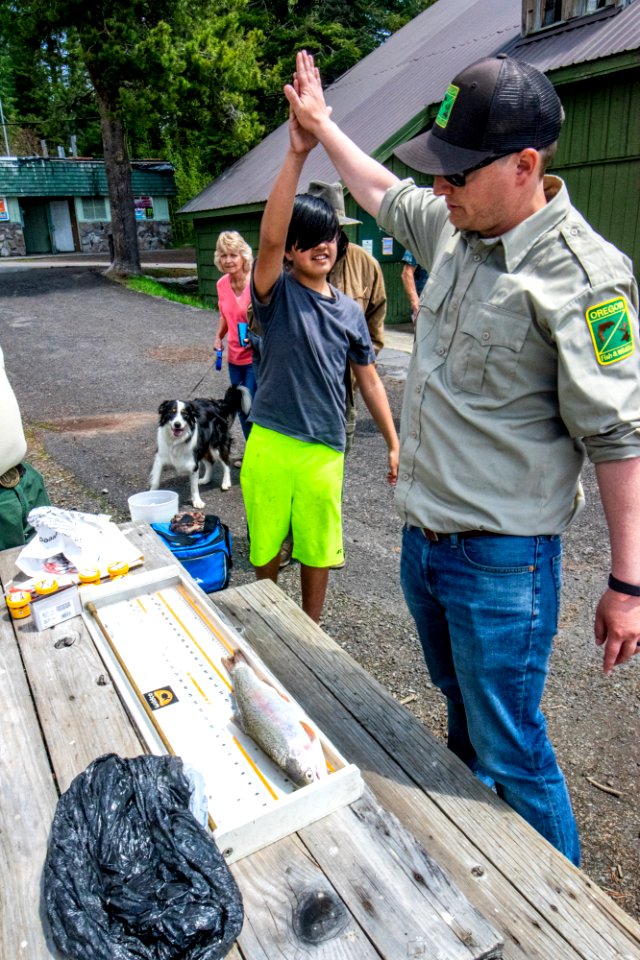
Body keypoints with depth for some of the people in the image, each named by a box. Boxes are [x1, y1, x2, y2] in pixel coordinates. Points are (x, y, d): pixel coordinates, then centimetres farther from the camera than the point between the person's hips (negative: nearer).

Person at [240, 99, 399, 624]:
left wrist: (394, 444, 10)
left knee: (318, 551, 15)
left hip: (325, 451, 3)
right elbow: (269, 237, -25)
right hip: (270, 446, -2)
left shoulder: (350, 311, 5)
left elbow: (369, 380, 10)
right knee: (267, 549, 14)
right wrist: (297, 155, -35)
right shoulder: (277, 293, -5)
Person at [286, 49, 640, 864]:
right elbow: (383, 194, 25)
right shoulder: (455, 228, 4)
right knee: (463, 715, 26)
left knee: (509, 753, 7)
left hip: (501, 561, -8)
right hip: (422, 540, 8)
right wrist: (320, 124, 35)